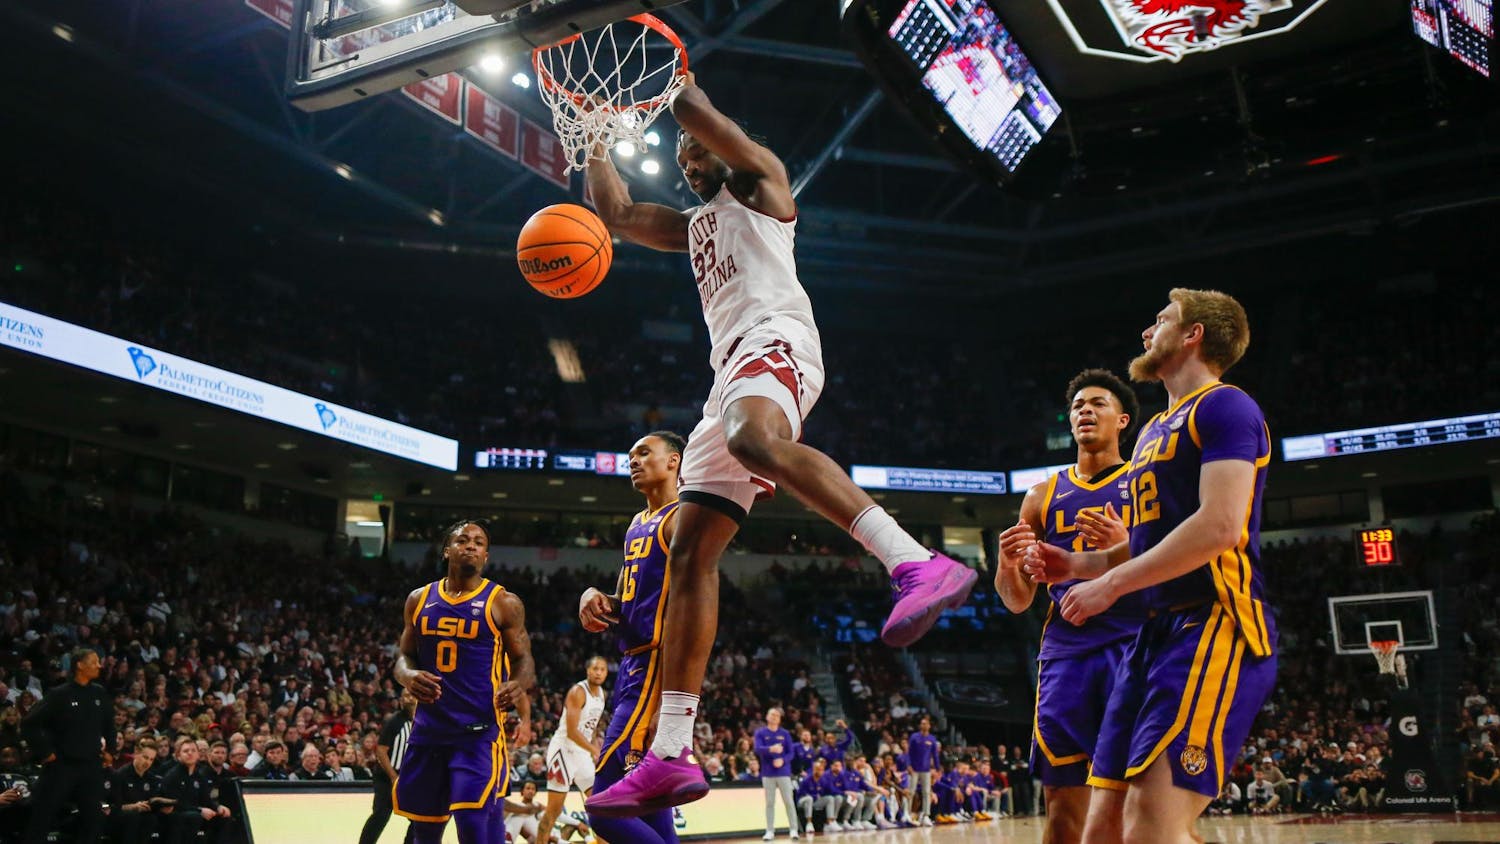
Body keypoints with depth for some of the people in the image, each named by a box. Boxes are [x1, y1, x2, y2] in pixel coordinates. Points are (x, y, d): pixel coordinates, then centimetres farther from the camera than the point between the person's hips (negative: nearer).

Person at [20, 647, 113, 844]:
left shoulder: (101, 695, 6)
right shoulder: (59, 695, -9)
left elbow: (110, 725, 22)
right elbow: (29, 724, -9)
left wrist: (109, 750, 15)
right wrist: (45, 752, -10)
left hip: (92, 765, 4)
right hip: (62, 765, -4)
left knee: (93, 818, 8)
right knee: (42, 817, -1)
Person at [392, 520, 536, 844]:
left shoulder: (503, 602, -1)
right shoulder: (419, 599, 10)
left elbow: (523, 659, 0)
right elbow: (405, 655, 15)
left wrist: (519, 685, -24)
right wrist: (408, 676, -9)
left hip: (479, 731, -4)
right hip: (428, 729, 4)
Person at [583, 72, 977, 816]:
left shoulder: (760, 183, 16)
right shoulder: (693, 226, 37)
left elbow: (694, 109, 5)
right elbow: (617, 215, 39)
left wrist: (678, 88, 25)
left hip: (775, 339, -8)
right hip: (732, 370, 8)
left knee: (754, 438, -43)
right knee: (689, 552, -3)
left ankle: (917, 564, -54)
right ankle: (670, 753, -7)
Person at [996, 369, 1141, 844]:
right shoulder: (1043, 496, 16)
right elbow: (1017, 601, 16)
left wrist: (1129, 549, -17)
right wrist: (1008, 565, -7)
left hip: (1133, 649, -3)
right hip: (1064, 657, 3)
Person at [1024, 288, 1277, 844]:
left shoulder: (1224, 406, -5)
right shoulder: (1155, 429, 24)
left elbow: (1219, 526, -18)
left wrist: (1112, 584, -13)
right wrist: (1076, 564, 16)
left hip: (1215, 624, -10)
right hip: (1158, 630, 10)